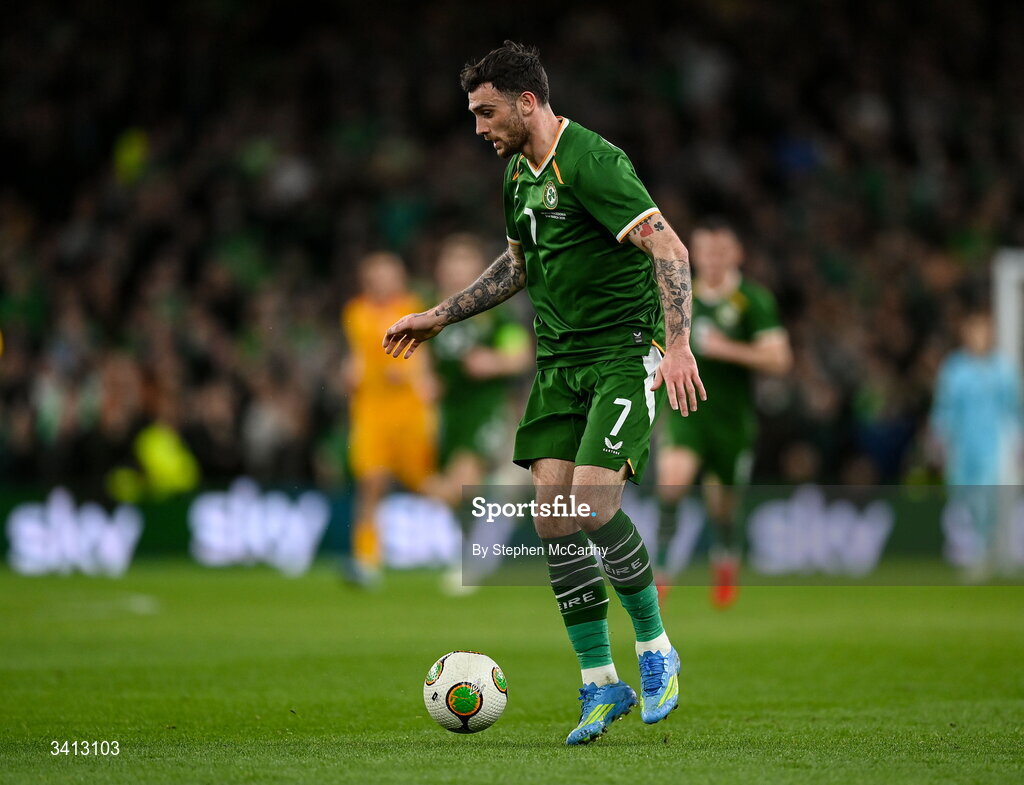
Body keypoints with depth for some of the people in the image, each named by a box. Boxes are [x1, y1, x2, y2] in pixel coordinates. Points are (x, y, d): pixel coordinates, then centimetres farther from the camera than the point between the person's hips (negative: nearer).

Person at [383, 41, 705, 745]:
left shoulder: (592, 163, -17)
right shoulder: (519, 171, 11)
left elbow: (669, 249, -22)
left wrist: (678, 346, -31)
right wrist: (440, 317, 25)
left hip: (625, 353, -8)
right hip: (560, 361, 8)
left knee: (592, 500, -21)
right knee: (553, 513, -2)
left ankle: (655, 647, 3)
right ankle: (602, 686, 5)